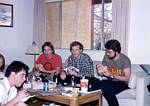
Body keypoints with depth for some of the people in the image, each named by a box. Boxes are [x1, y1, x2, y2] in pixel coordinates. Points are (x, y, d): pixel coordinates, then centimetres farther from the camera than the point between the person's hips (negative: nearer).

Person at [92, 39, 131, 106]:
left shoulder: (125, 60, -14)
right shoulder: (106, 57, 1)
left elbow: (127, 78, -15)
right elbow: (102, 74, 8)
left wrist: (112, 75, -25)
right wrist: (100, 71, -16)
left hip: (122, 83, -4)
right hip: (110, 82, 5)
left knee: (104, 87, -34)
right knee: (93, 87, -25)